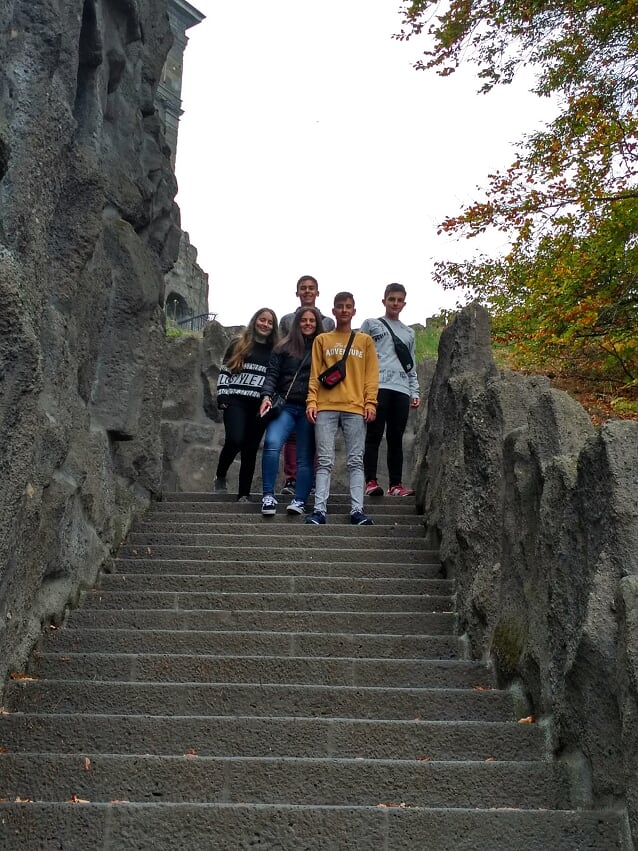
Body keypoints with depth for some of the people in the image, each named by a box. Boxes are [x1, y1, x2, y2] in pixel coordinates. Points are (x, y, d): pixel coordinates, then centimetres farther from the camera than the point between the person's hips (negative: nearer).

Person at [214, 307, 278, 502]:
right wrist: (222, 396, -4)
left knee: (251, 449, 2)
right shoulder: (239, 345, 9)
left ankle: (244, 494, 8)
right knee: (235, 440, -21)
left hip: (261, 405, 2)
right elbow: (224, 371, 7)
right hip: (236, 401, -2)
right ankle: (220, 477, 5)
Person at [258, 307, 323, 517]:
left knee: (305, 457, 0)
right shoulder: (283, 348, 13)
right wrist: (266, 395, -10)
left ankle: (300, 500, 4)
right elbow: (272, 374, 7)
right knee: (272, 443, -23)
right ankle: (268, 496, -16)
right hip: (285, 405, -1)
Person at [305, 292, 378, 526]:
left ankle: (357, 510, -3)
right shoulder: (322, 340, 14)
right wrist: (311, 402, -3)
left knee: (356, 461, -2)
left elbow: (371, 374, 8)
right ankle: (319, 509, -4)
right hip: (326, 407, 0)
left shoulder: (365, 340, 14)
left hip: (355, 408, 0)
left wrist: (370, 403, -4)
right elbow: (314, 374, 9)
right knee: (325, 461, -2)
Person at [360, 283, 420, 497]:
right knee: (374, 435, -8)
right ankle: (371, 481, -8)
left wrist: (414, 392, 12)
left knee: (396, 438, 2)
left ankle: (396, 484, 3)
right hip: (378, 386, -4)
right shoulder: (371, 325, 13)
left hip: (401, 389, 4)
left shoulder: (409, 333, 25)